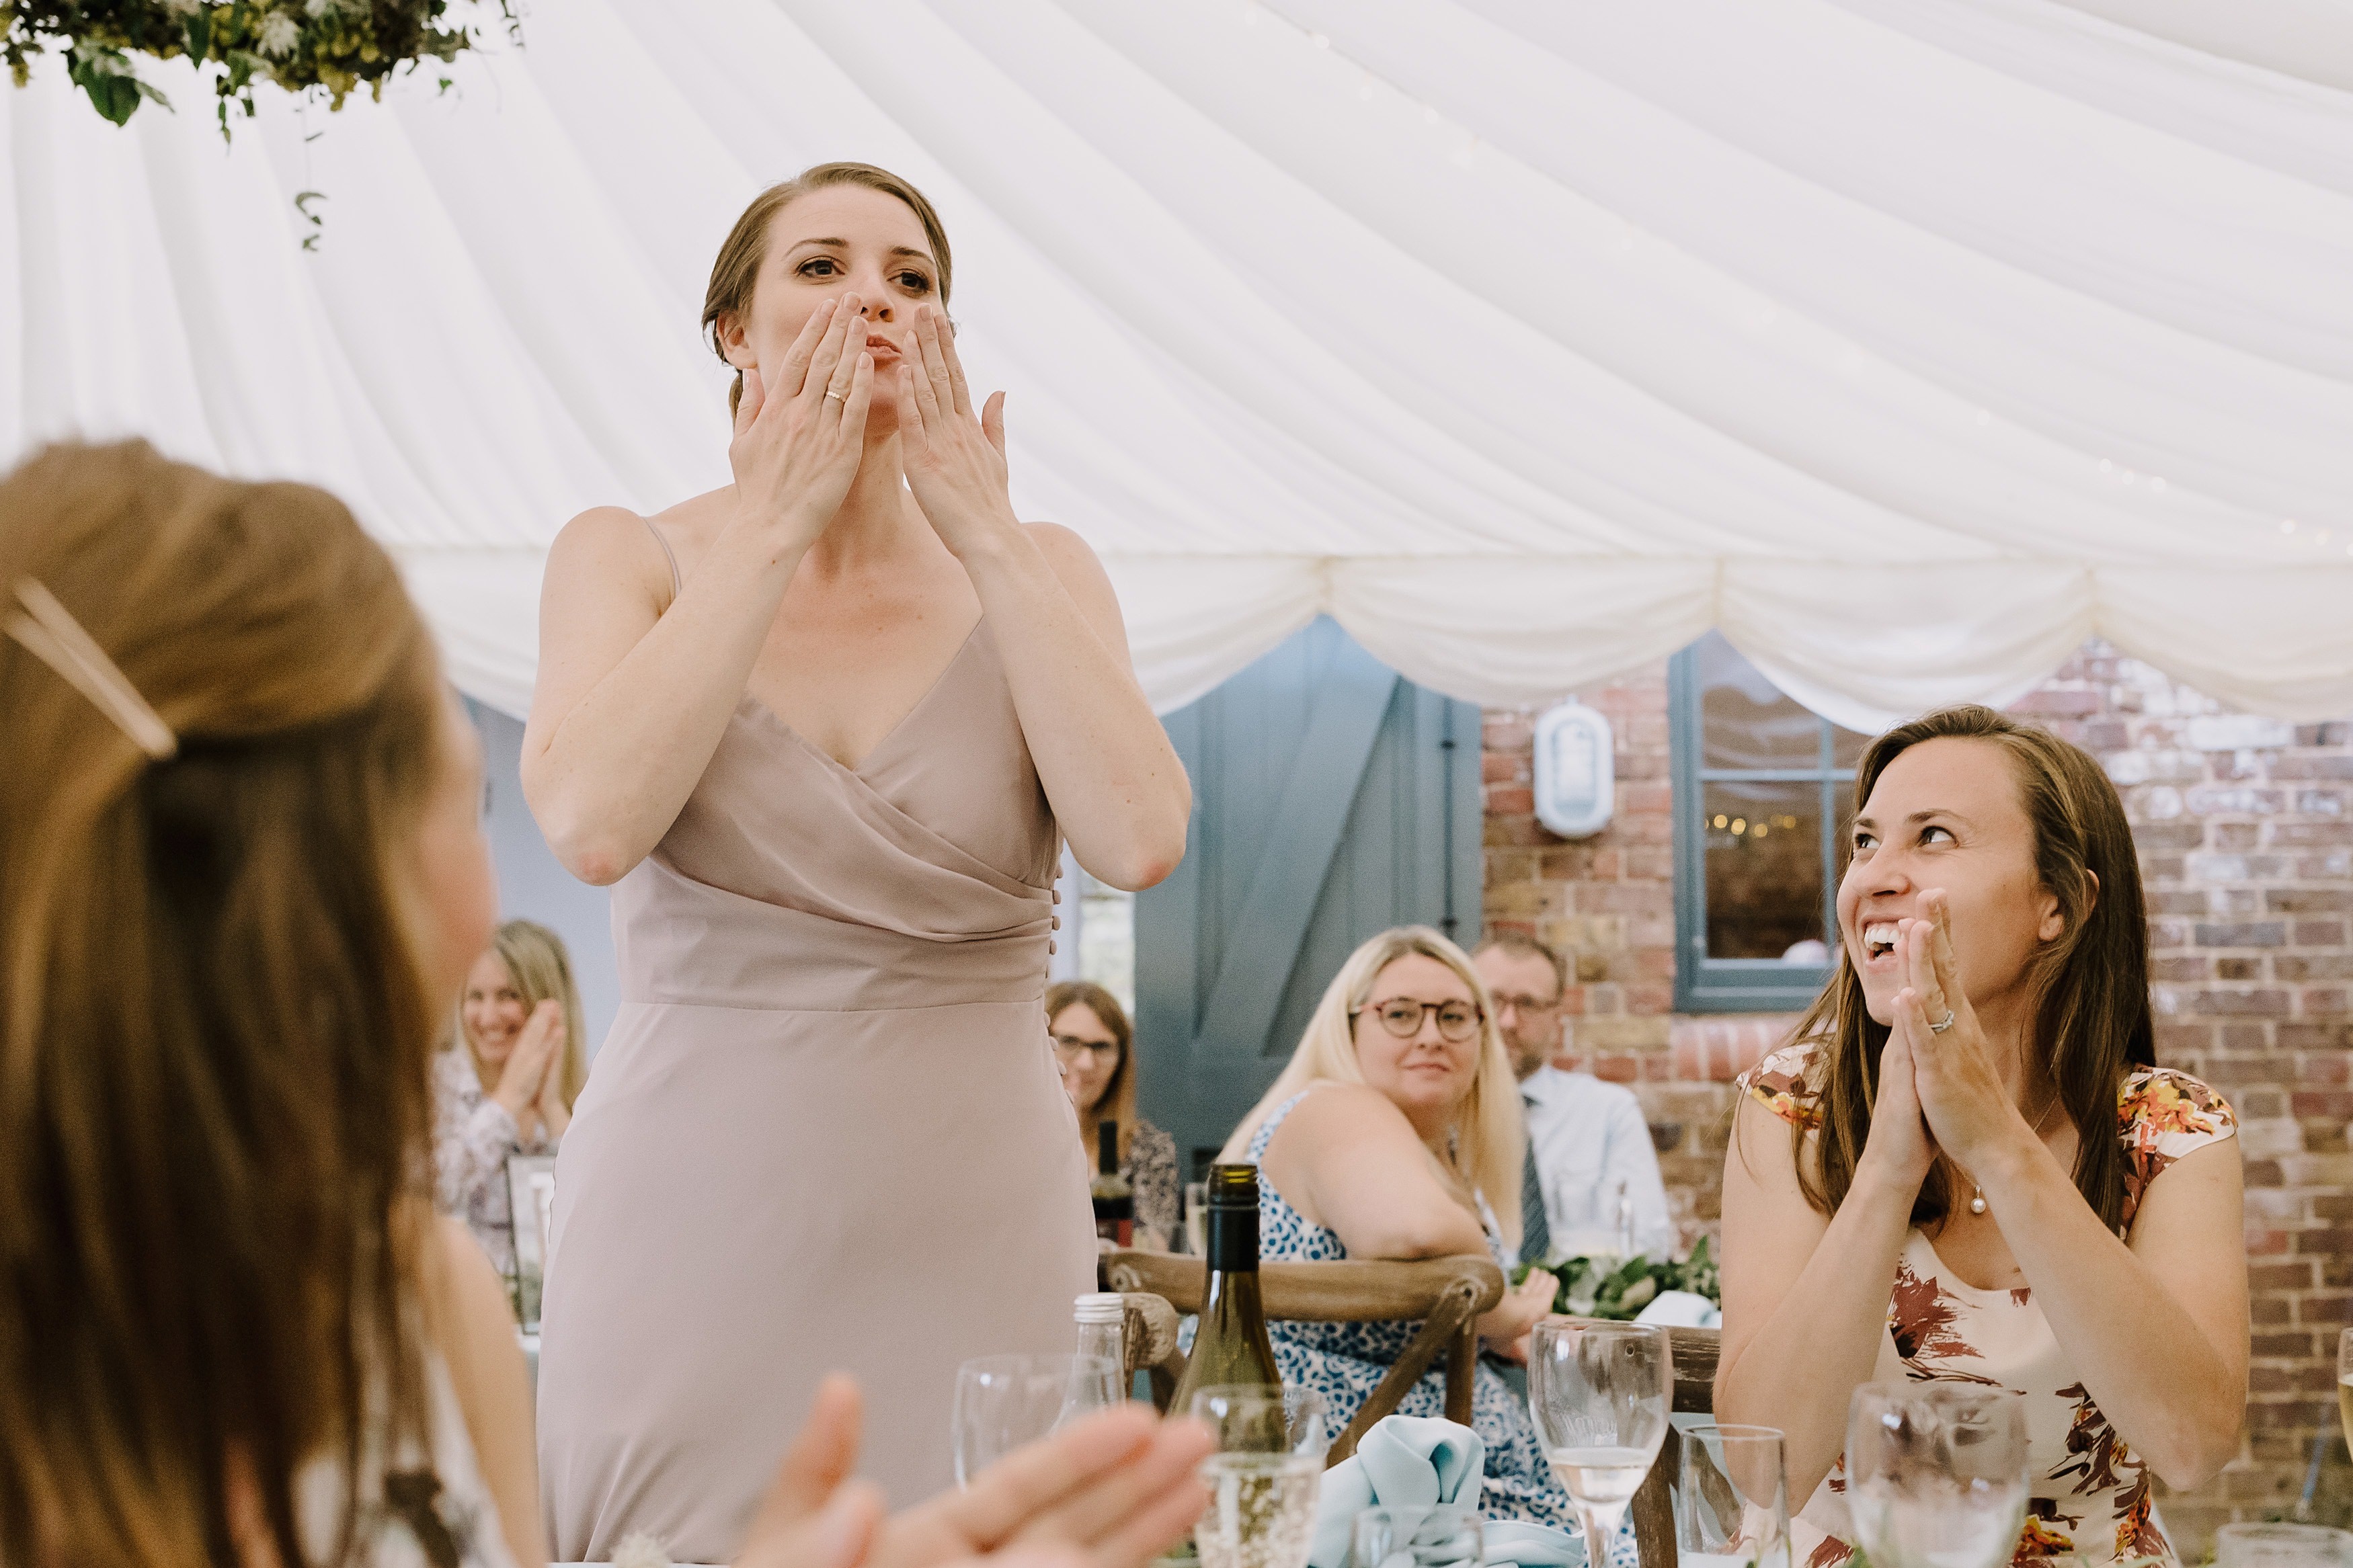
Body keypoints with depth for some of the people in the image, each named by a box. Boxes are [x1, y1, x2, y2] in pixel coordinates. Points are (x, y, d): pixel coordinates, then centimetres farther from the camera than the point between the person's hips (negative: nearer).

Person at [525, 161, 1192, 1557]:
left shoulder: (1030, 575, 5)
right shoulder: (630, 559, 2)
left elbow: (1141, 840, -13)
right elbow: (595, 824, -19)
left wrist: (983, 535, -9)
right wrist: (774, 526, -12)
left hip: (975, 1237, 1)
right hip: (694, 1229, -1)